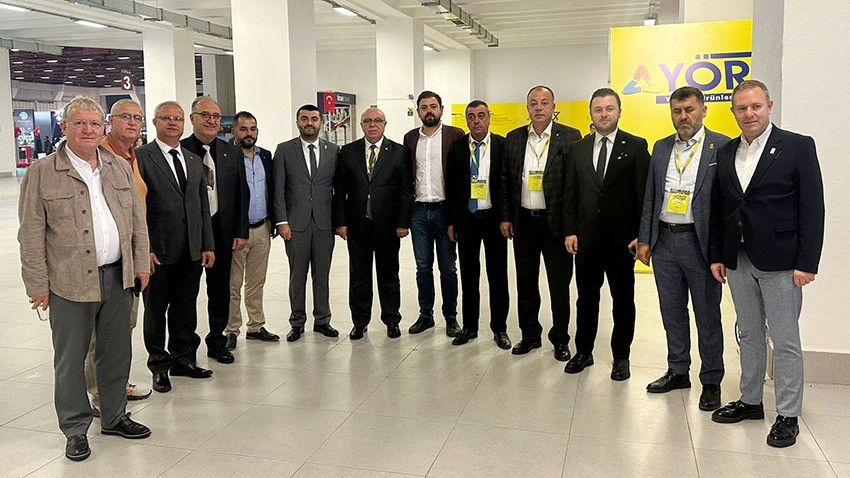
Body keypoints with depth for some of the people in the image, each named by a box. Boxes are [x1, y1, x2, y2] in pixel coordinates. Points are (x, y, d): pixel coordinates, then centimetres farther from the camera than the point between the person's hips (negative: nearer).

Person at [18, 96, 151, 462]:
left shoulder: (120, 168, 9)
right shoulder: (42, 173, -5)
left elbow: (137, 221, 13)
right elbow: (31, 235, -5)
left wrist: (141, 263, 9)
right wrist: (38, 284, -7)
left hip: (118, 277, 4)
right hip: (70, 282, -4)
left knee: (117, 352, 14)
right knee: (70, 360, 7)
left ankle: (114, 417, 31)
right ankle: (76, 430, 22)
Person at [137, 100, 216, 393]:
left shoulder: (194, 161, 15)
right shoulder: (141, 157, -5)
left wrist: (207, 246, 9)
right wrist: (144, 248, -15)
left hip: (191, 251, 5)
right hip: (158, 251, -5)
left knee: (186, 308, 13)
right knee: (156, 311, 8)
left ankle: (184, 359, 28)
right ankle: (159, 366, 22)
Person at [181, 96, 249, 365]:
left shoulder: (232, 153, 7)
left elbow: (242, 194, 8)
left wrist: (241, 232, 2)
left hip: (222, 231, 4)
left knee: (220, 289, 13)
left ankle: (217, 340, 28)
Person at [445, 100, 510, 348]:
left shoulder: (503, 145, -2)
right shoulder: (457, 147, 3)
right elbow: (451, 186, 5)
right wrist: (451, 222, 2)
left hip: (494, 217, -2)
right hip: (466, 218, 2)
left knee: (498, 275, 6)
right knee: (468, 275, 10)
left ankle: (499, 328, 18)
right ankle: (469, 326, 21)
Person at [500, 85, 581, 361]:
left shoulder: (570, 137, -4)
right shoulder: (513, 139, 7)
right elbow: (505, 181, 10)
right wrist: (505, 217, 4)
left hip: (556, 222, -3)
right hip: (523, 221, 4)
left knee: (559, 284, 5)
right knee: (526, 283, 13)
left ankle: (560, 339, 20)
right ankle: (530, 335, 27)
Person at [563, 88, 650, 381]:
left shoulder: (636, 147, -2)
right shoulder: (578, 150, 9)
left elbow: (644, 192, -5)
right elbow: (571, 194, 9)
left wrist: (641, 235, -10)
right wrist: (570, 231, 2)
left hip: (622, 238, -3)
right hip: (586, 238, 3)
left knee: (623, 299, 8)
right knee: (586, 297, 13)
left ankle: (621, 357, 21)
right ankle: (583, 352, 26)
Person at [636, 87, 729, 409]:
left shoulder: (722, 147, -5)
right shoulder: (661, 148, 11)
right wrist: (644, 240, 7)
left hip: (701, 242, -5)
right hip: (664, 241, 5)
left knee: (707, 314, 7)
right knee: (672, 311, 14)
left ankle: (711, 380, 20)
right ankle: (678, 371, 29)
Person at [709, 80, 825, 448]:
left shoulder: (798, 147, -5)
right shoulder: (725, 153, 9)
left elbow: (812, 208, -8)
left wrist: (807, 263, -13)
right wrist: (717, 255, 7)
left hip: (780, 262, -5)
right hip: (738, 262, 5)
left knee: (785, 341, 3)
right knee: (748, 334, 15)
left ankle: (788, 415, 15)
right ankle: (750, 401, 29)